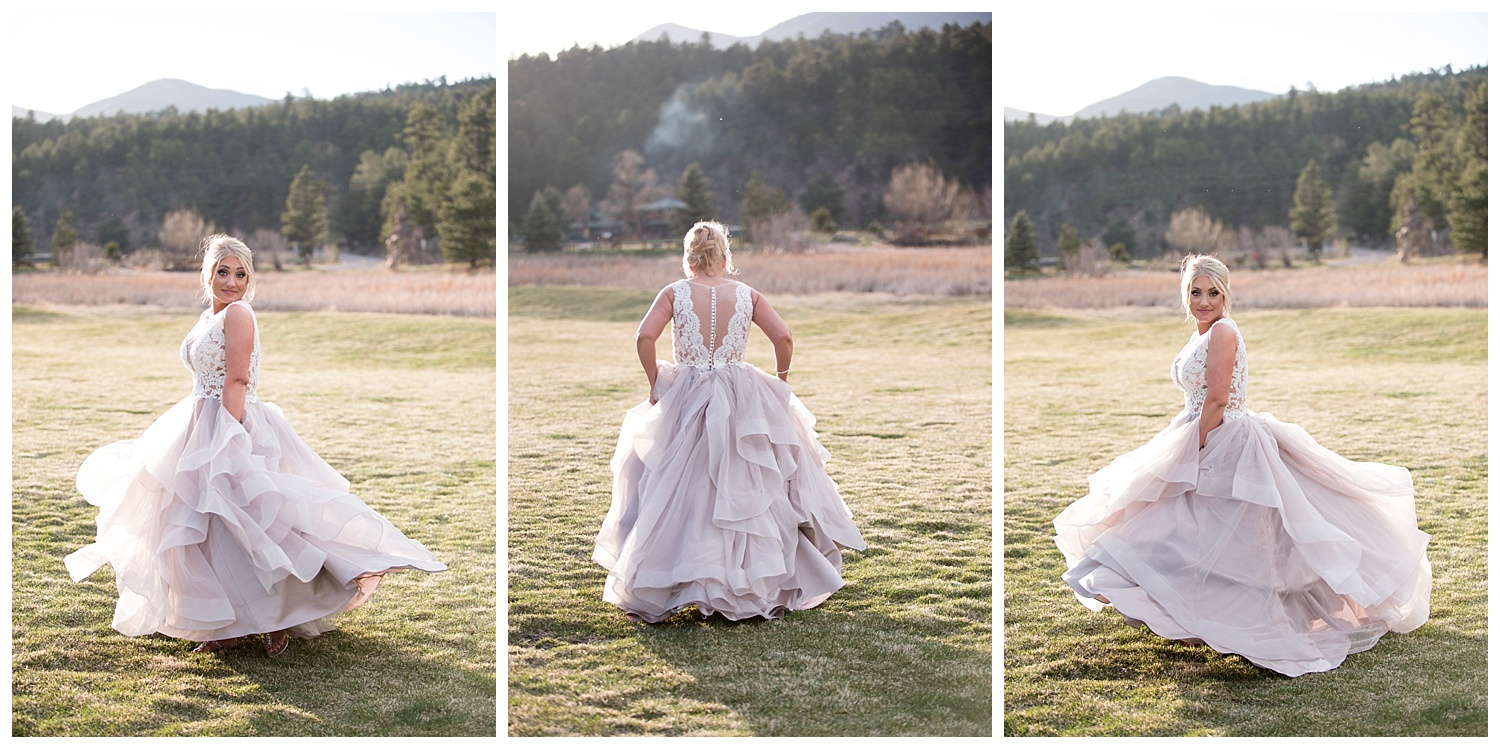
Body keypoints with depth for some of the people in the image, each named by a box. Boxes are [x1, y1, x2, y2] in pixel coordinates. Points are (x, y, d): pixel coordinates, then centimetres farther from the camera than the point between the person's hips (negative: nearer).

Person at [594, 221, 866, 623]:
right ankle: (763, 585, 13)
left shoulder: (674, 293, -1)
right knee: (745, 492, 9)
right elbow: (783, 338, -5)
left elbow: (644, 338, -13)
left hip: (684, 401, -1)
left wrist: (655, 384, -2)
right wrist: (780, 384, 9)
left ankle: (654, 591, 9)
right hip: (741, 406, 1)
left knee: (679, 495, 6)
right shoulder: (747, 295, 2)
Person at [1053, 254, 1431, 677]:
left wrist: (1193, 453, -18)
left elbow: (1217, 401, -20)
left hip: (1226, 444, -10)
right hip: (1210, 447, 10)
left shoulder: (1222, 331, -15)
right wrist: (1184, 451, 20)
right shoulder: (1202, 335, 14)